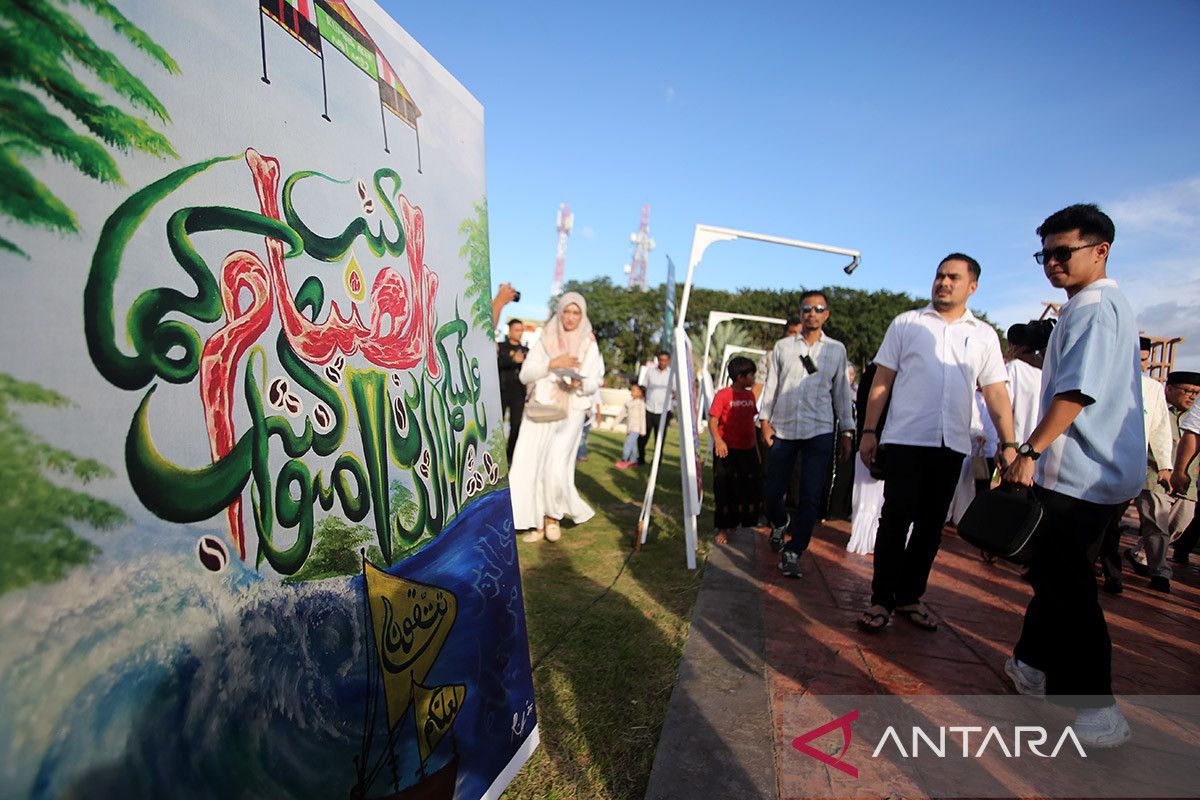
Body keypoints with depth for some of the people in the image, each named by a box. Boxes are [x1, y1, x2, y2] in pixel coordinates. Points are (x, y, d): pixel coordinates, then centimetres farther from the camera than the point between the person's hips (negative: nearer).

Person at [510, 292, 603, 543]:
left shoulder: (589, 345, 7)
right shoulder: (544, 340, 9)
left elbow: (594, 383, 6)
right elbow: (525, 375, 0)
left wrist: (579, 383, -15)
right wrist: (552, 364, -13)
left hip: (569, 413, -2)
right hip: (539, 411, 2)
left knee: (556, 466, -17)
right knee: (530, 466, -3)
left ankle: (553, 515, 7)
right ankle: (538, 523, 10)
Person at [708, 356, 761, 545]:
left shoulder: (750, 395, 8)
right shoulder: (723, 395, -11)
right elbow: (713, 420, -15)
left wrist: (756, 447, 18)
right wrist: (718, 440, -32)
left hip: (748, 450, 6)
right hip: (727, 450, -6)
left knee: (749, 489, 12)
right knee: (725, 490, 2)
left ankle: (740, 524, 29)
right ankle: (723, 529, 14)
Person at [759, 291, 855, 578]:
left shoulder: (837, 349, 9)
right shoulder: (783, 347, 9)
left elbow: (841, 392, 11)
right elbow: (771, 385, 9)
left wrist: (847, 432, 9)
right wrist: (765, 419, -1)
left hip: (819, 432, 0)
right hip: (783, 429, 1)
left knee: (810, 498, -5)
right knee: (771, 492, 5)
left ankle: (792, 552, 8)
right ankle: (780, 523, 37)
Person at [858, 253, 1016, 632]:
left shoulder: (984, 335, 11)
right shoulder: (906, 324, 6)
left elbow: (996, 394, 7)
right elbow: (881, 382, 4)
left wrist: (1008, 443, -4)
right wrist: (869, 431, -2)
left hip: (952, 445, 3)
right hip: (905, 440, -3)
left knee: (931, 525, 8)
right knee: (896, 519, -4)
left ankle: (910, 597, 20)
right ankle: (881, 599, 5)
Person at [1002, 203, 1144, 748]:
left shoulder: (1092, 306, -13)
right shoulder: (1106, 305, 20)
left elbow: (1078, 390, -23)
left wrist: (1032, 449, -22)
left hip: (1078, 476, -11)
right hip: (1093, 471, 11)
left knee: (1065, 585, -5)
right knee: (1055, 575, 18)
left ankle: (1096, 713, 3)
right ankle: (1035, 665, 32)